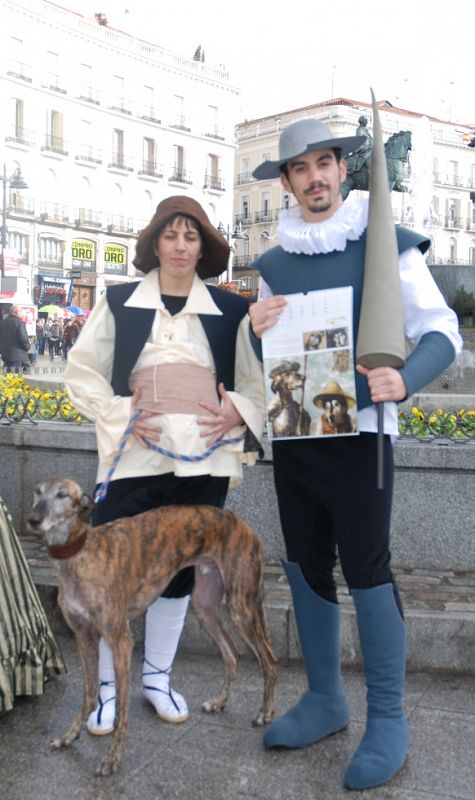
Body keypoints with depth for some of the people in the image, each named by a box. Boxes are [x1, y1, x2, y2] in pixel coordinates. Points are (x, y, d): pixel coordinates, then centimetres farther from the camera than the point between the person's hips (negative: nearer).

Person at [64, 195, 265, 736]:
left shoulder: (229, 311, 8)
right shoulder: (119, 303, 5)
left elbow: (257, 380, 13)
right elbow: (81, 371, 6)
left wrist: (239, 411, -6)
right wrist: (118, 414, -8)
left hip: (203, 463, 2)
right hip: (135, 461, -1)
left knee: (180, 571, 12)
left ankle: (157, 677, 31)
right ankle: (106, 687, 19)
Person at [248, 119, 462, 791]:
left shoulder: (387, 245, -3)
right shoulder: (273, 264, 11)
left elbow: (443, 331, -7)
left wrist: (405, 379, -27)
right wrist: (254, 332, -7)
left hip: (357, 433, -5)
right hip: (291, 436, 6)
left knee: (366, 569, -3)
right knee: (305, 567, 11)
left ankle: (388, 720, 13)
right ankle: (325, 699, 27)